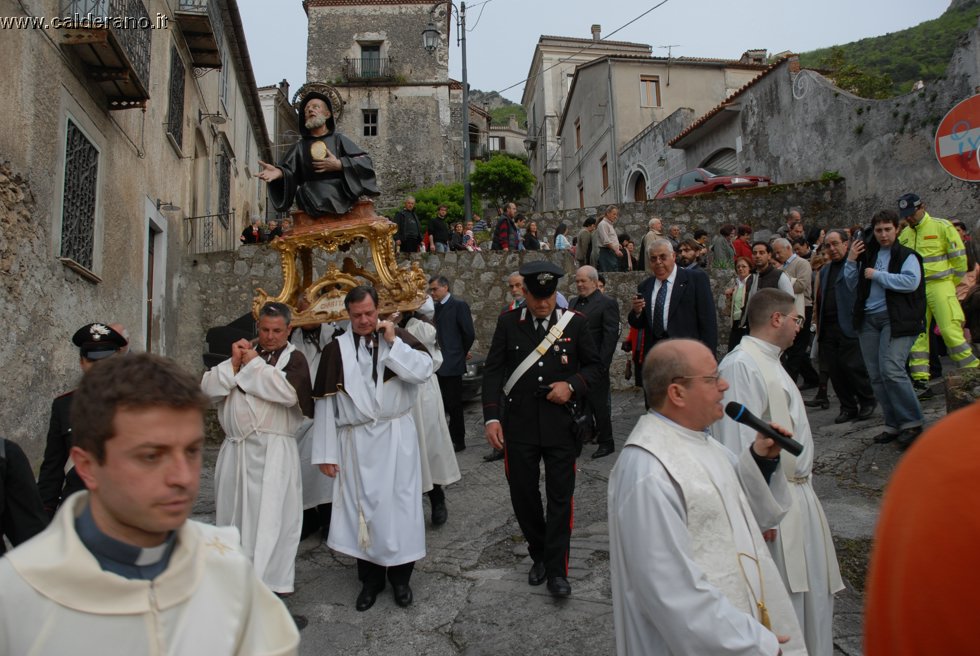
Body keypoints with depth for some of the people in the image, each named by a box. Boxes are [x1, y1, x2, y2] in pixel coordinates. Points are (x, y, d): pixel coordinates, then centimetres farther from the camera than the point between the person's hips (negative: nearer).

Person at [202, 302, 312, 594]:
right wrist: (234, 364, -6)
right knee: (233, 514, 16)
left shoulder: (294, 359, -1)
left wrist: (254, 363, -10)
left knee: (270, 518, -4)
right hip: (235, 448, 6)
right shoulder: (244, 352, 15)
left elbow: (288, 391, -21)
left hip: (273, 452, -6)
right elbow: (208, 387, 8)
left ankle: (267, 582, 6)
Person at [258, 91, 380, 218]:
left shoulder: (339, 140, 17)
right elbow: (289, 171, 7)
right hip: (313, 205, 1)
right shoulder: (299, 147, 21)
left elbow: (366, 162, 7)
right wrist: (279, 172, -17)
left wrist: (339, 165, -6)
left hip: (342, 200, -1)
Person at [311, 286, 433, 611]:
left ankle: (400, 575, 23)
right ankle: (371, 578, 25)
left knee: (399, 504, 5)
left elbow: (424, 370, -13)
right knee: (363, 507, 8)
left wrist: (393, 343, -17)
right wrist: (325, 452, 0)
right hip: (356, 442, 1)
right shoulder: (337, 349, 1)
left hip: (396, 438, 0)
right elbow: (325, 402, 1)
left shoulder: (399, 337, 1)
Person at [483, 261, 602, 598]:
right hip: (519, 426, 1)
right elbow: (493, 371, -1)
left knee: (560, 497, 4)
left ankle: (556, 570, 17)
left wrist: (572, 386, -14)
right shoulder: (508, 322, -1)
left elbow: (594, 365, 6)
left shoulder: (575, 322, -2)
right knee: (523, 494, 10)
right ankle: (539, 554, 33)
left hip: (561, 424, -1)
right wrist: (492, 418, -9)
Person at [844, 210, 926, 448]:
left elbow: (911, 282, -16)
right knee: (876, 375, 5)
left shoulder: (907, 256, 1)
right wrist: (851, 261, 4)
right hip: (868, 320, 6)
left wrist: (877, 275, -10)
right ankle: (894, 424, 16)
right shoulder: (867, 255, 16)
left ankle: (912, 422, -3)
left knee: (891, 370, -17)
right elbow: (852, 285, 17)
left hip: (896, 319, -6)